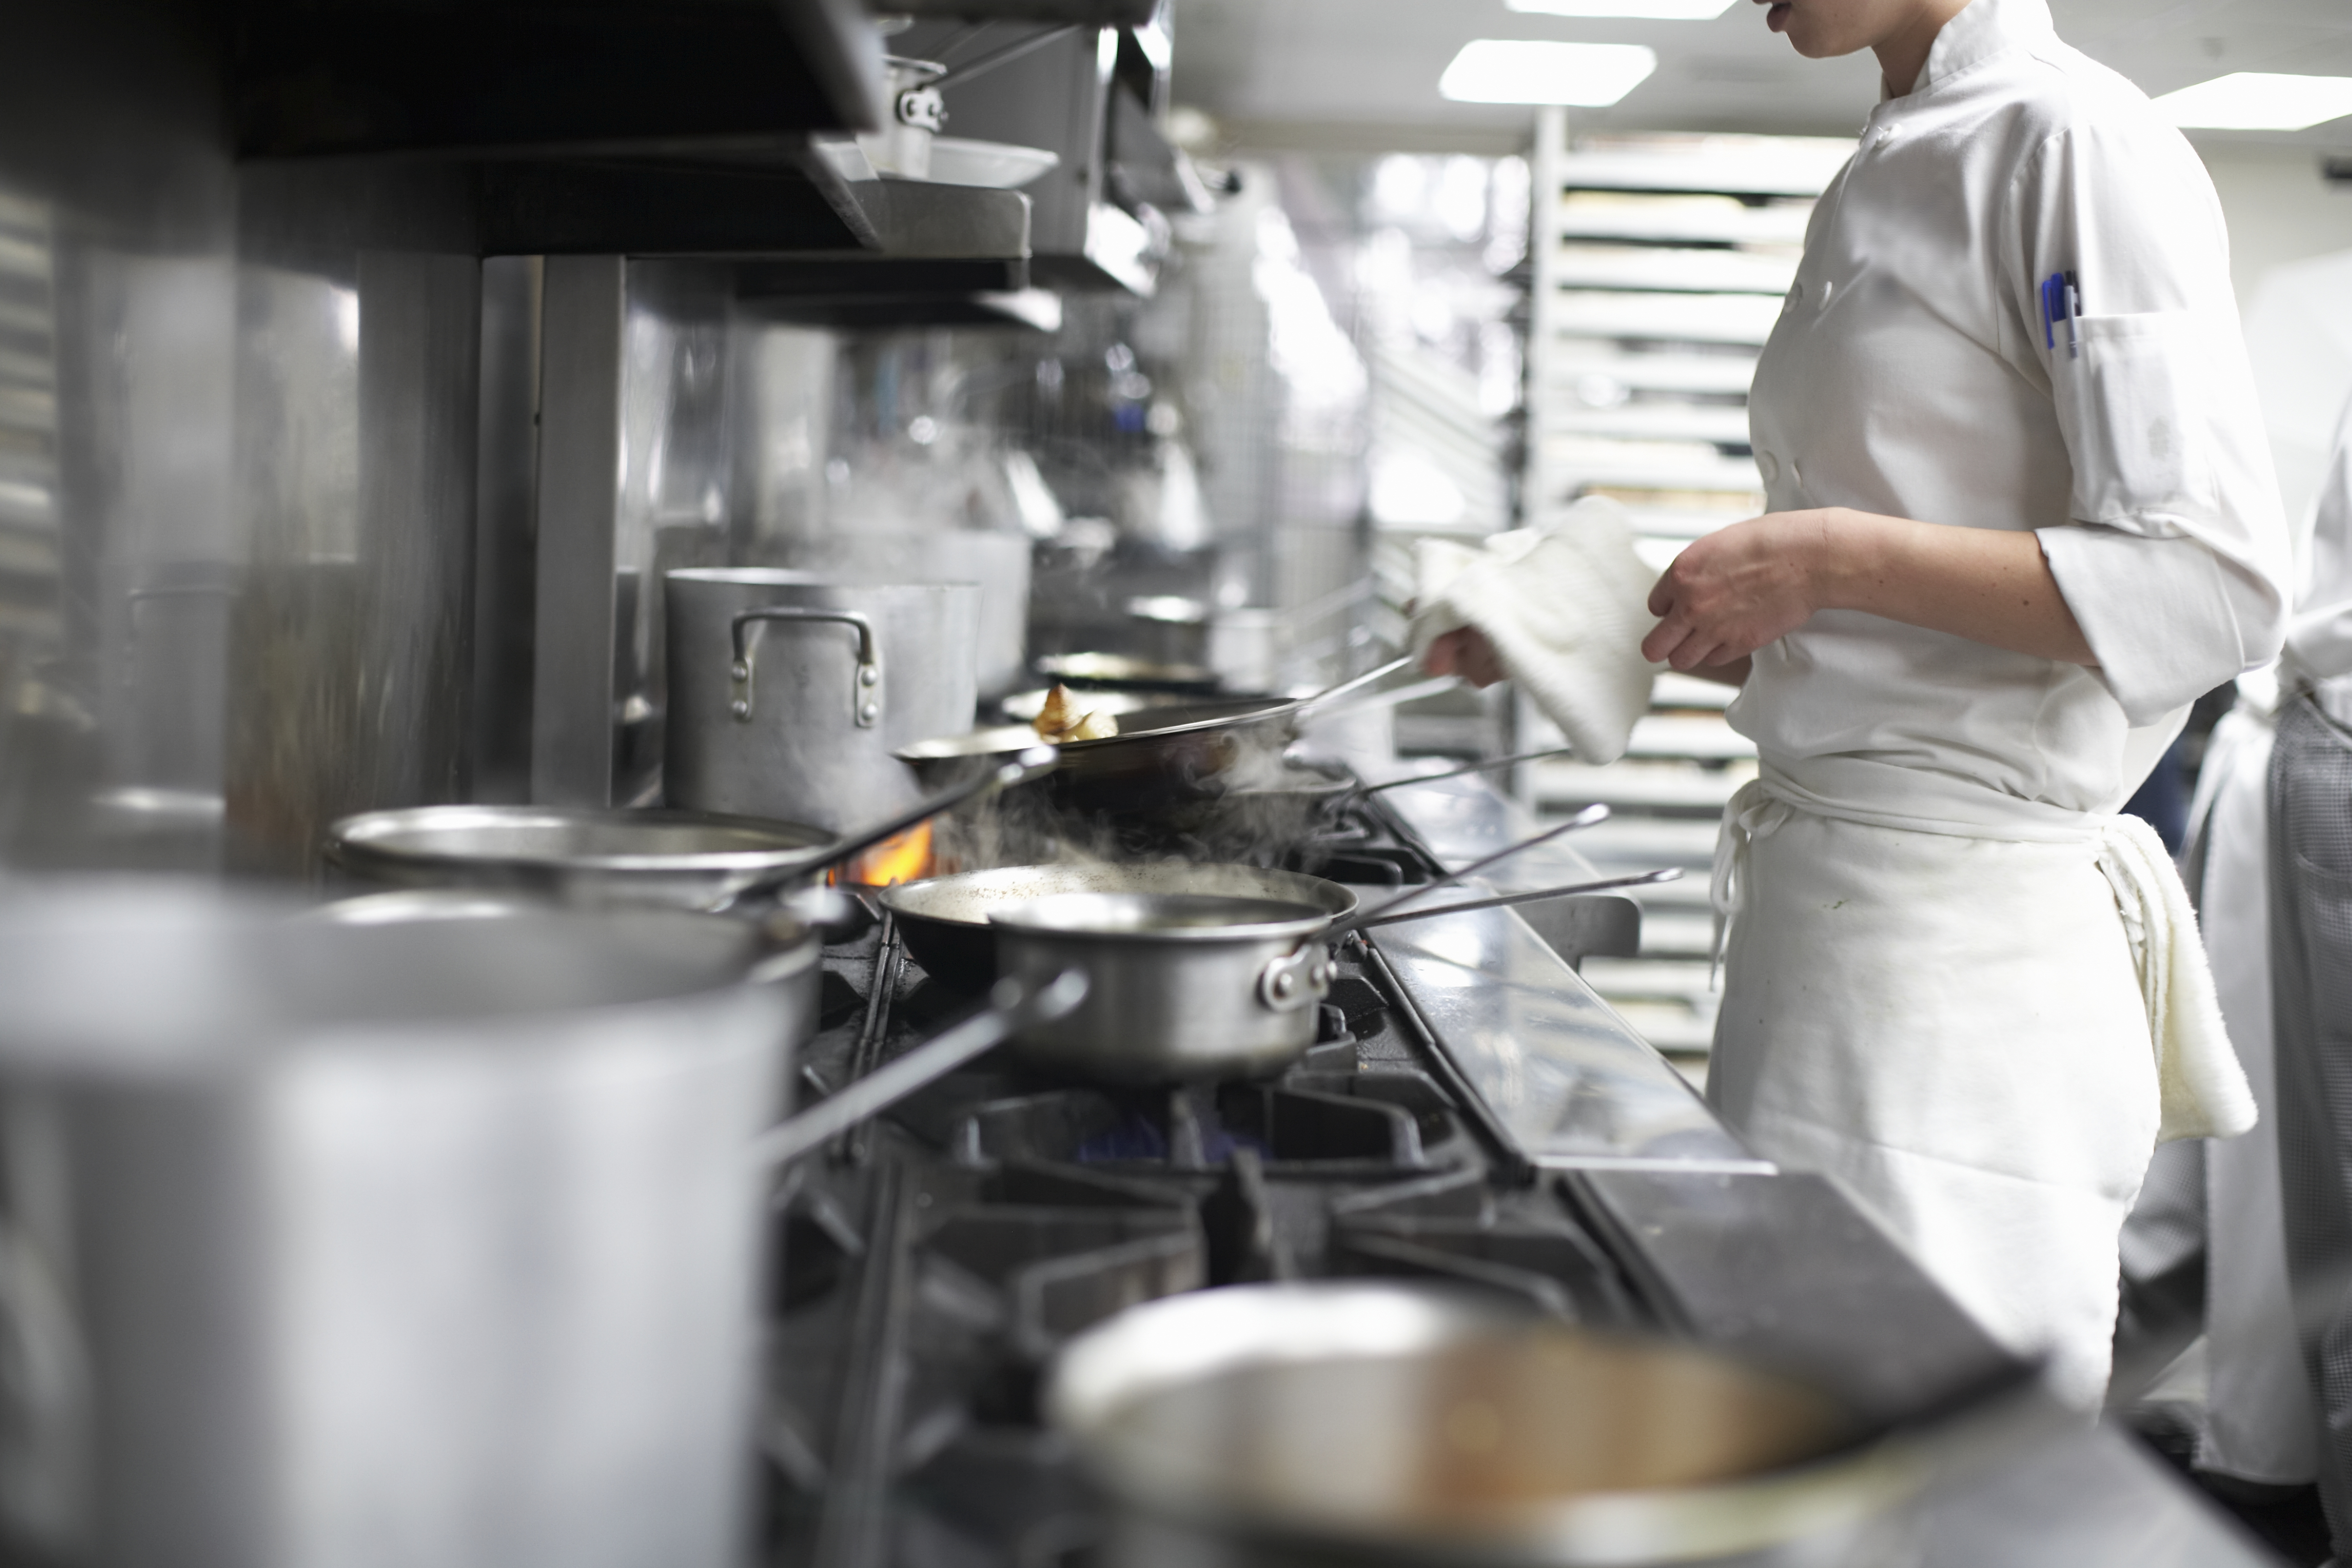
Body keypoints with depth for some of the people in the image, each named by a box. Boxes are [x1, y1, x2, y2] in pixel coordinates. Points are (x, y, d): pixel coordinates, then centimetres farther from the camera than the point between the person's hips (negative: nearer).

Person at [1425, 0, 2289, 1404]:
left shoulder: (2075, 144, -9)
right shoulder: (1892, 179, 18)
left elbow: (2216, 590, -18)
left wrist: (1833, 555, -19)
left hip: (1956, 944, -9)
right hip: (1826, 902, 9)